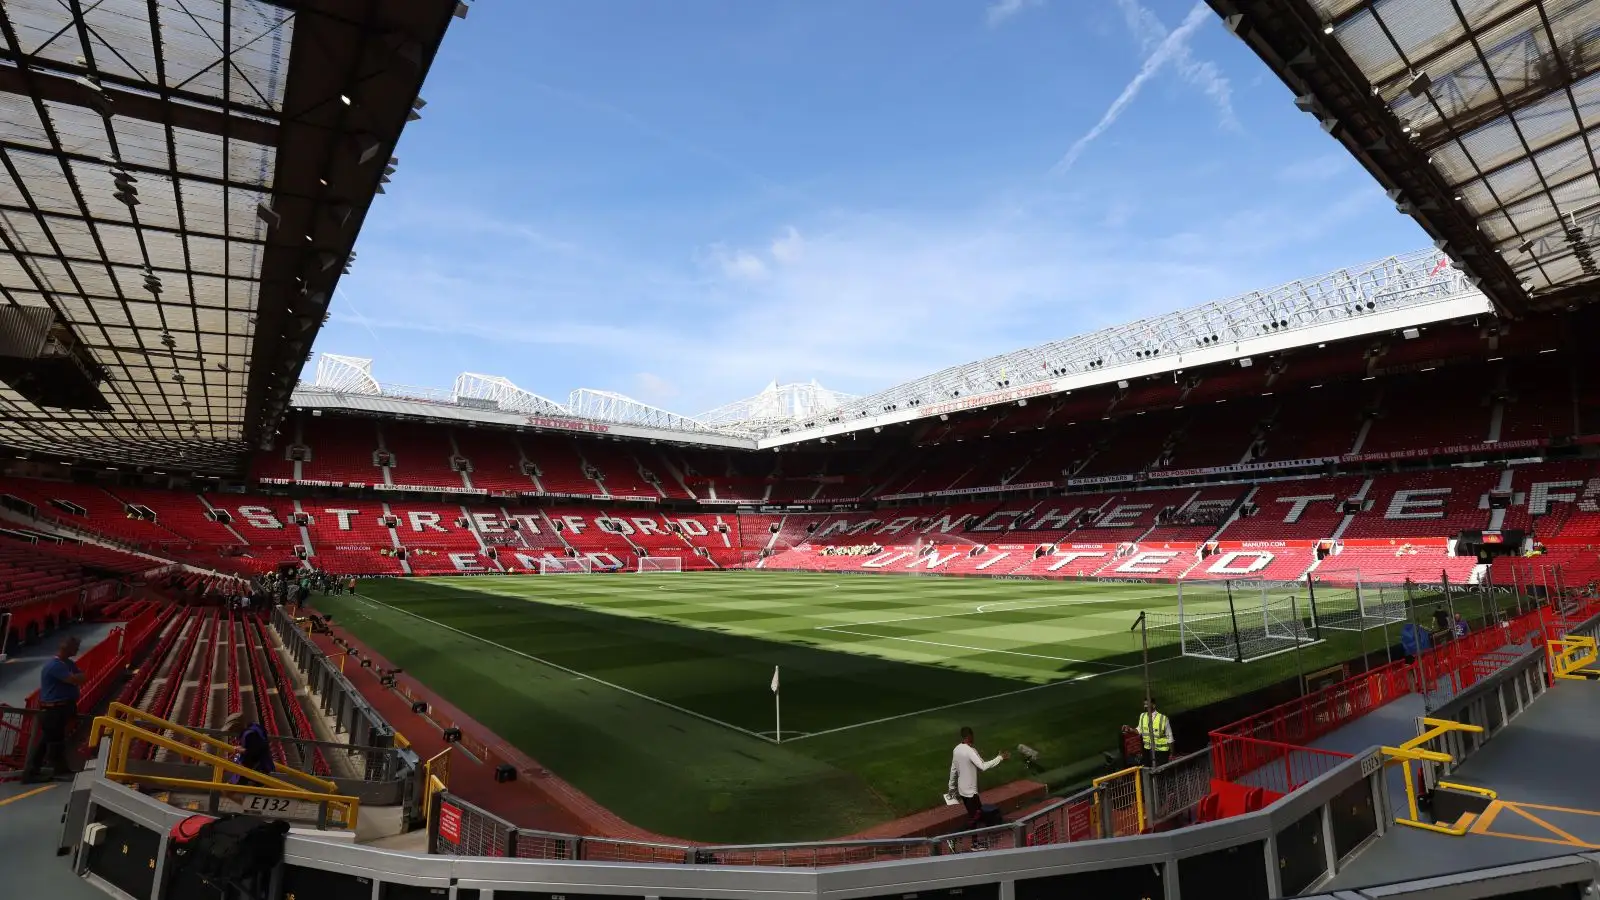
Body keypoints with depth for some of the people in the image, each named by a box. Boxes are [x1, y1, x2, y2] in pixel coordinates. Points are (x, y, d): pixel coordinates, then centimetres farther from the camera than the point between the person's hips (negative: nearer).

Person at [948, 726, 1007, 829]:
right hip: (970, 790, -8)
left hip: (962, 789, 8)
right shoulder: (970, 751, -24)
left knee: (973, 813, 23)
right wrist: (1000, 757, -24)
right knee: (974, 816, 6)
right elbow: (983, 767, -32)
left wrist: (952, 788, 20)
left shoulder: (956, 749, 1)